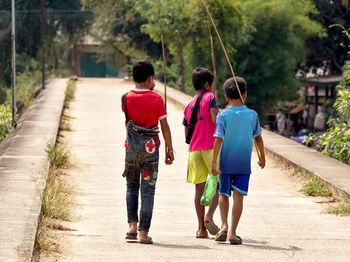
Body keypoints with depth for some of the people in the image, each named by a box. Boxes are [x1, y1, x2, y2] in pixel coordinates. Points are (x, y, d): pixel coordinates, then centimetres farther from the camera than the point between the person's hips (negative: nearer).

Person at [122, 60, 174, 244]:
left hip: (132, 146, 2)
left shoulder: (126, 98, -2)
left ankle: (132, 225, 5)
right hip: (151, 147, -2)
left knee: (132, 186, 18)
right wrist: (169, 149, 4)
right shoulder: (156, 99, -7)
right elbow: (164, 126, -6)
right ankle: (143, 232, -2)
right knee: (147, 189, 1)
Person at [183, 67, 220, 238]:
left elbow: (186, 134, 16)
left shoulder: (189, 106, 16)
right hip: (211, 147, -5)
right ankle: (209, 216, -13)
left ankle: (201, 228, 2)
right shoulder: (210, 97, -1)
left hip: (194, 150, 6)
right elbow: (215, 120, -15)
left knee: (199, 187, 5)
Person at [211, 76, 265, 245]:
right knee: (238, 196, 1)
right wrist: (262, 157, 21)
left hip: (226, 163, 0)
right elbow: (258, 138, 7)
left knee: (223, 194, 17)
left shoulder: (223, 115, -6)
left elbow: (218, 139, -10)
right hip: (244, 163, 0)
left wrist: (214, 161, -9)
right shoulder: (252, 115, -1)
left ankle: (224, 225, 3)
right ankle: (232, 232, -2)